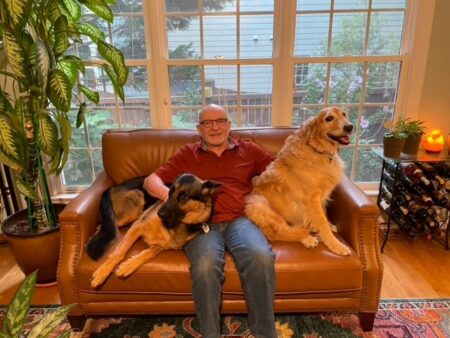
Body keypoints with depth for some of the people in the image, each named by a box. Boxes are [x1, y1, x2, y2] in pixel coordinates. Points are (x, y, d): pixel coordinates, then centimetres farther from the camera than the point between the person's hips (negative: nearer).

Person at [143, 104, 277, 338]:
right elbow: (151, 180, 13)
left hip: (239, 219, 1)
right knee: (205, 266, -33)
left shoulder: (248, 150, 21)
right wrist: (170, 195, -10)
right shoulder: (187, 154, 19)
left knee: (261, 257, -31)